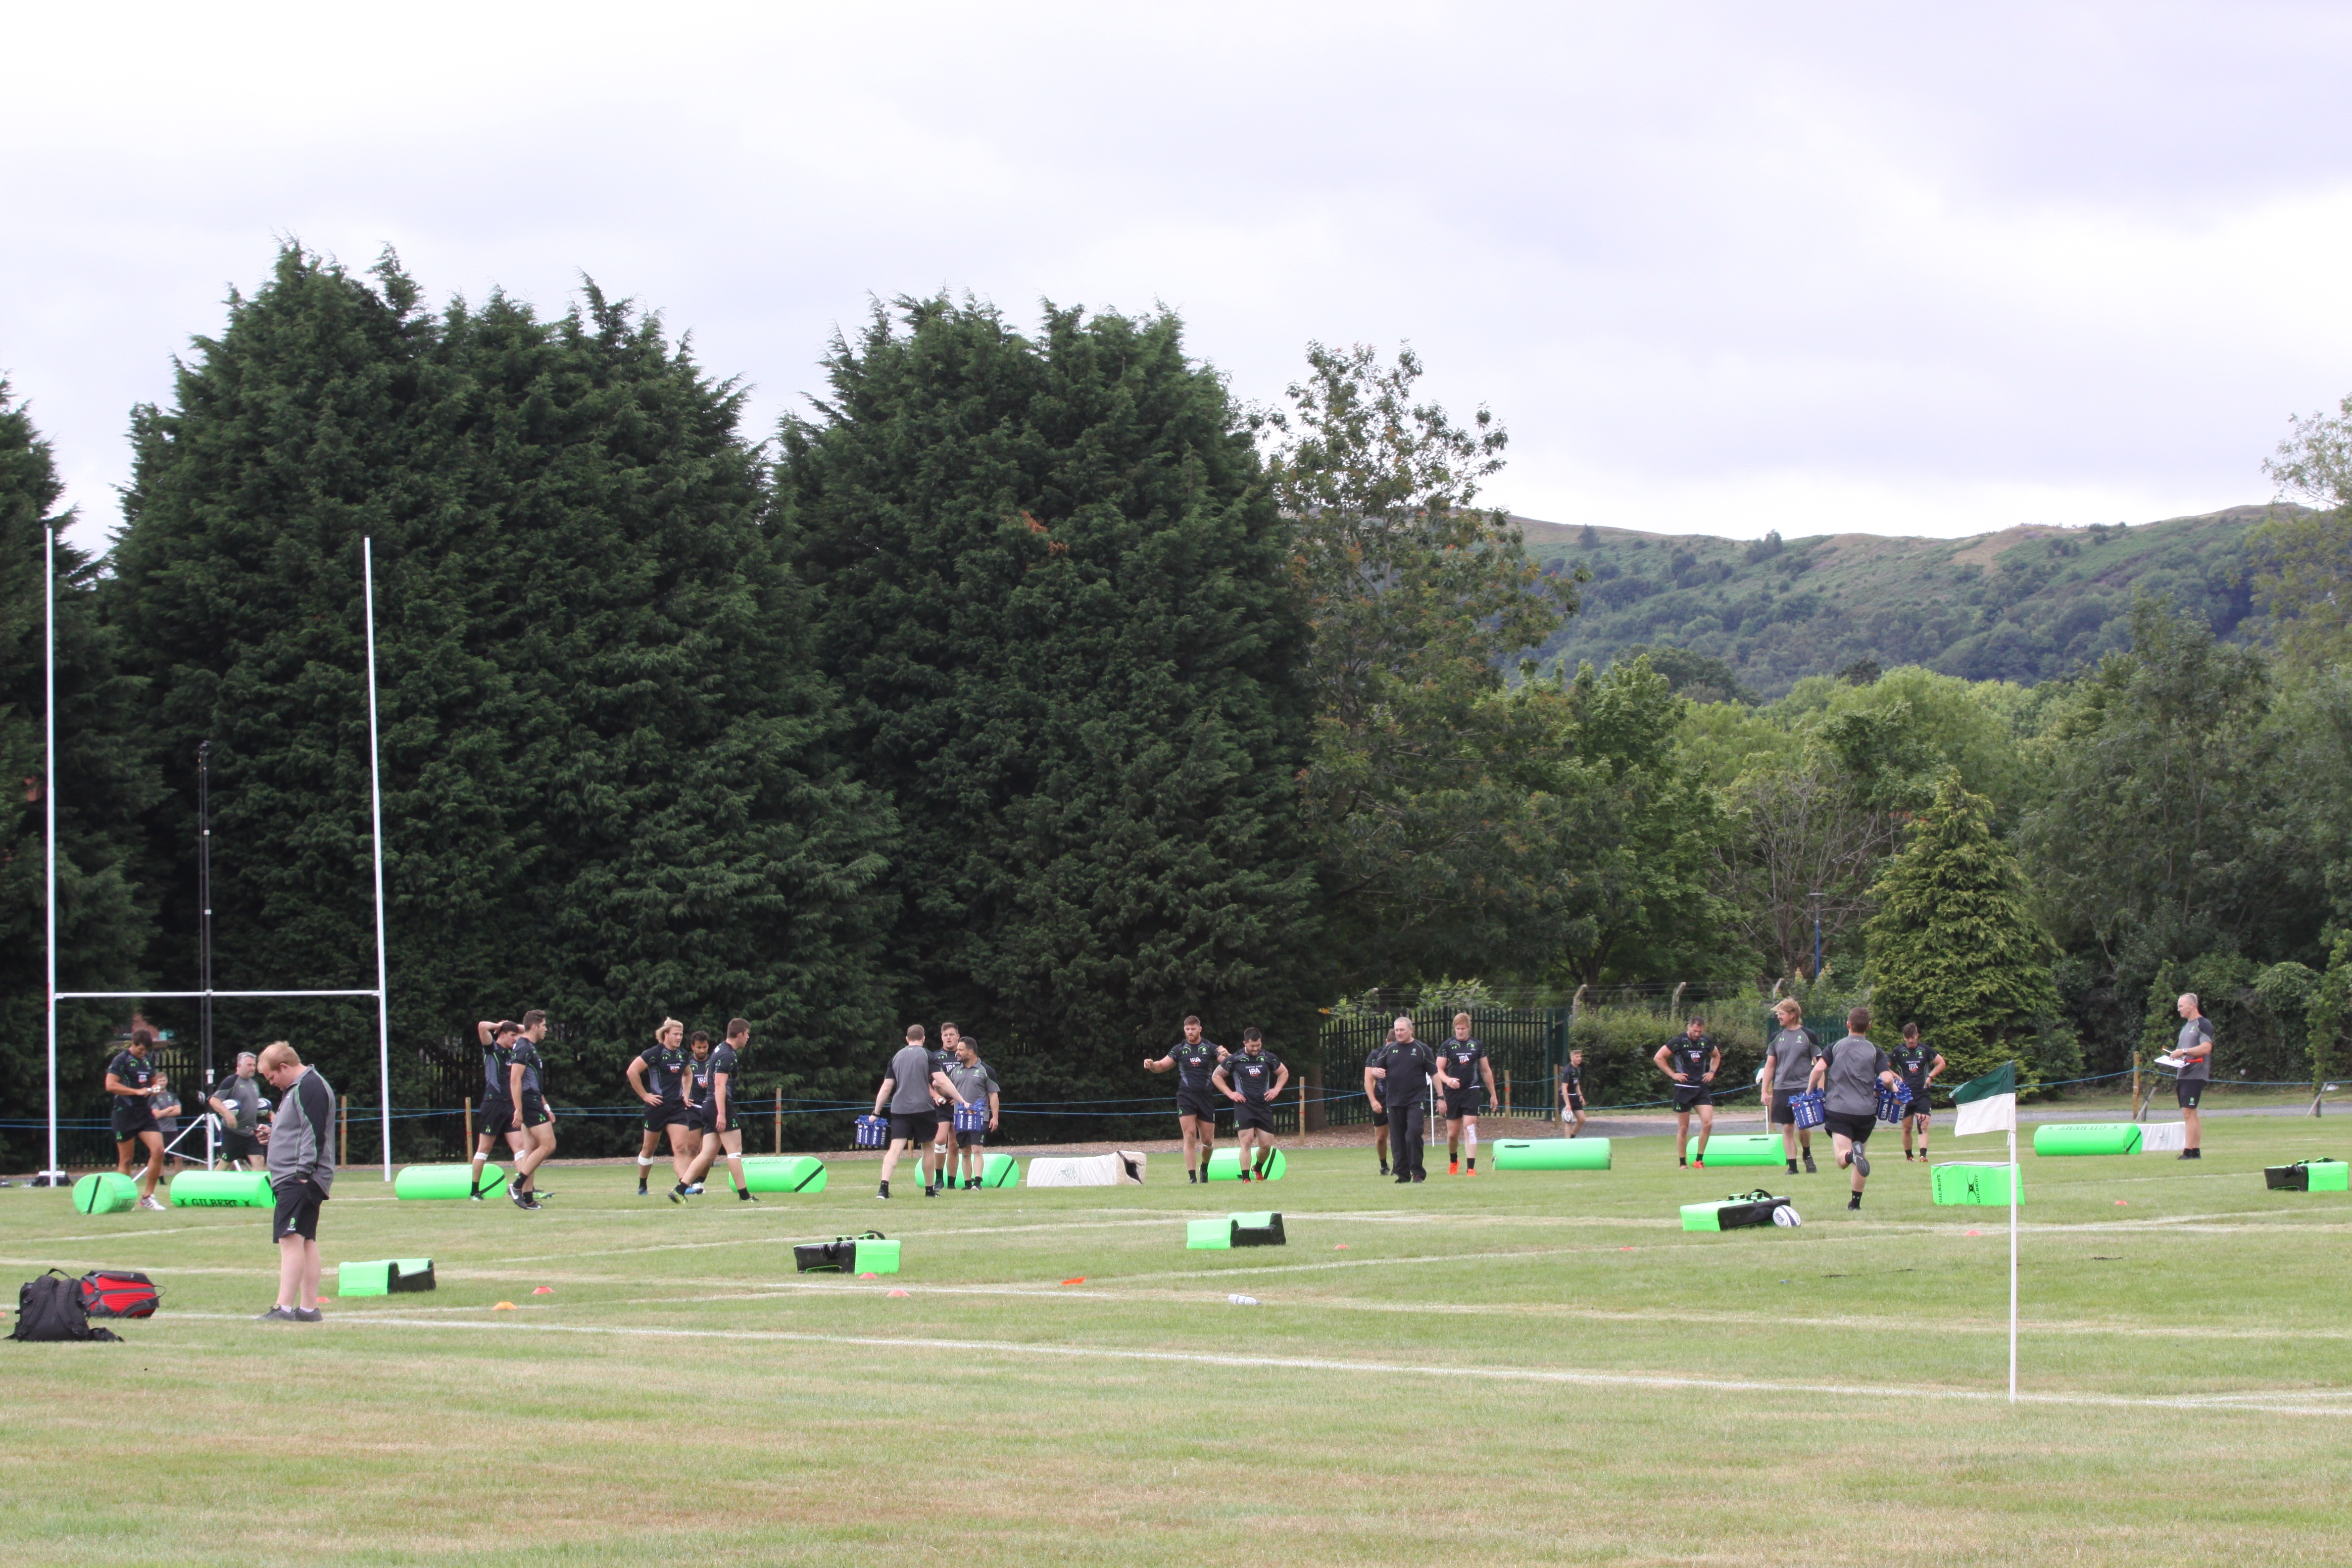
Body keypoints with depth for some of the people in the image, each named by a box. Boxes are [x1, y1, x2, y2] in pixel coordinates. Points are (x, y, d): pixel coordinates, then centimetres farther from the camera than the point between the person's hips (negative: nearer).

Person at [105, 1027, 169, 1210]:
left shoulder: (148, 1061, 14)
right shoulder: (122, 1060, -7)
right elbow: (111, 1085, -16)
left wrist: (155, 1089, 4)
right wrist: (137, 1091, -19)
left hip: (145, 1112, 6)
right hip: (126, 1113, -6)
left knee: (158, 1150, -8)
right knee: (126, 1159, -1)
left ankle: (148, 1196, 1)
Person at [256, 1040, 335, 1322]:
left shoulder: (310, 1088, -14)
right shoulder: (294, 1089, 21)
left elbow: (313, 1133, -21)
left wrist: (303, 1173, -23)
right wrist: (273, 1131, 16)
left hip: (301, 1180, -11)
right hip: (291, 1180, 11)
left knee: (291, 1239, -16)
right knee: (306, 1241, 11)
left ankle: (285, 1308, -22)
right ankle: (309, 1308, 13)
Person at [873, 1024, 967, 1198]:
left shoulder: (896, 1057, 12)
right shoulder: (927, 1055, 1)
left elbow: (886, 1088, 11)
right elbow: (942, 1081, -8)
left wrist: (876, 1113, 17)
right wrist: (962, 1101, -7)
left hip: (899, 1110, 2)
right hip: (923, 1109, -2)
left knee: (895, 1148, -6)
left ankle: (884, 1187, -23)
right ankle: (929, 1189, 19)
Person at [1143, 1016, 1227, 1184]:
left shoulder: (1210, 1048, 3)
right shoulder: (1179, 1050, 6)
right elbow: (1162, 1066, 7)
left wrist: (1226, 1055, -29)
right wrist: (1151, 1065, -16)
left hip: (1206, 1098, 0)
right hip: (1186, 1096, 0)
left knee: (1208, 1140, 6)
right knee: (1190, 1136, -13)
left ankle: (1204, 1168, 35)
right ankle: (1192, 1178, -12)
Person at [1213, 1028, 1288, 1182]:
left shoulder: (1269, 1058, 4)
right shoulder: (1235, 1060, -4)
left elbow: (1284, 1073, 20)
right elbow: (1216, 1076, 6)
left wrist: (1276, 1090, 5)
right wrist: (1230, 1093, -4)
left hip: (1264, 1106, 3)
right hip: (1244, 1106, -3)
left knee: (1267, 1145, 3)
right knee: (1246, 1142, -14)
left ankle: (1258, 1168, 32)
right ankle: (1246, 1179, -10)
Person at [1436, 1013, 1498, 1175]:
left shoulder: (1477, 1046, 7)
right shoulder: (1448, 1046, 3)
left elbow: (1486, 1071, 15)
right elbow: (1438, 1070, 0)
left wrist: (1493, 1094, 17)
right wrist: (1448, 1080, -21)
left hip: (1472, 1092, -1)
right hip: (1453, 1093, 1)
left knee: (1469, 1128, -14)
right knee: (1452, 1133, 5)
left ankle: (1472, 1168, -16)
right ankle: (1453, 1161, 33)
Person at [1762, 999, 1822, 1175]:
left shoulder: (1808, 1036, -1)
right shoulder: (1777, 1037, 9)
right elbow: (1770, 1065, 14)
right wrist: (1764, 1091, 8)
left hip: (1803, 1087, -3)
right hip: (1781, 1088, 3)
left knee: (1803, 1126, -12)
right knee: (1787, 1128, 1)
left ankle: (1807, 1154, 16)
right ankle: (1792, 1166, 6)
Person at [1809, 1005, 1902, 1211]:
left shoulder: (1835, 1048, 6)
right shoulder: (1875, 1052, 4)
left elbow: (1818, 1069, -8)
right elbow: (1887, 1079, -9)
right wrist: (1893, 1088, 14)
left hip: (1838, 1109, -1)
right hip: (1866, 1110, 1)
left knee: (1842, 1158, -11)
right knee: (1860, 1157, 19)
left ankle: (1851, 1154, -46)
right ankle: (1856, 1201, 20)